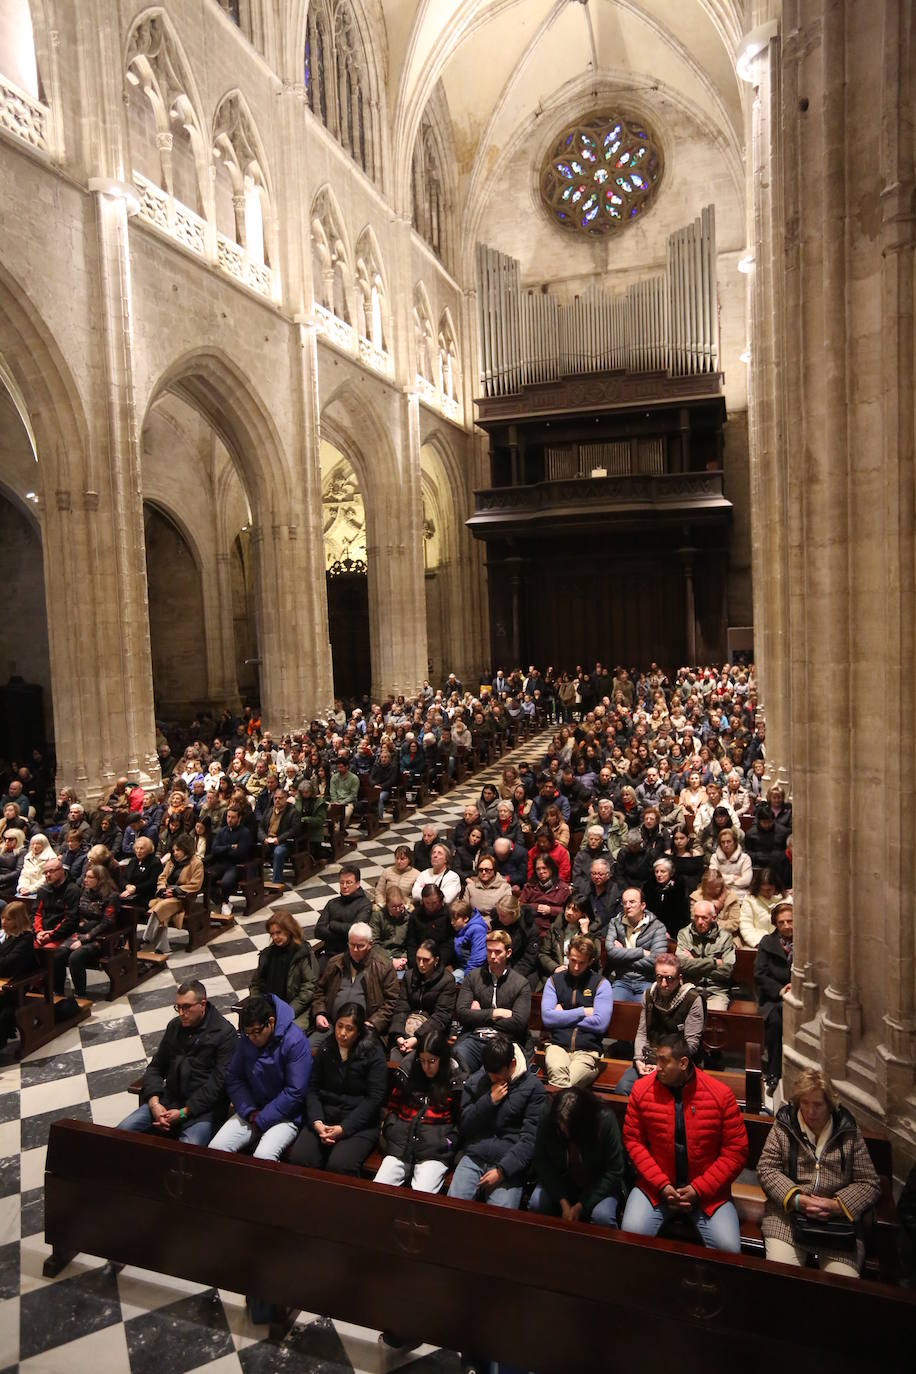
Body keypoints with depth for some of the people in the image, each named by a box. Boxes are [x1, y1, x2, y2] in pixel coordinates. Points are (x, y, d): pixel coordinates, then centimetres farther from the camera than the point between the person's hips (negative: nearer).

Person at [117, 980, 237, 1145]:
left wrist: (184, 1112, -15)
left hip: (201, 1108, -6)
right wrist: (154, 1102, -3)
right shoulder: (175, 1026, 13)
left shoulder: (224, 1033, -7)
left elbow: (219, 1081, -12)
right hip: (168, 1100, 7)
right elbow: (155, 1067, 15)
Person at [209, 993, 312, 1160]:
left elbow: (294, 1092, -18)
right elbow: (233, 1077, 5)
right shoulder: (246, 1039, 0)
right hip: (251, 1110, 6)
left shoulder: (295, 1042, -19)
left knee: (263, 1157, -31)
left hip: (285, 1115, -6)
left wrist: (261, 1120, -14)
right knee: (215, 1148, -14)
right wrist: (249, 1112, -9)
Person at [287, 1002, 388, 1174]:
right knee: (298, 1158, -21)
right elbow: (313, 1088, 7)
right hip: (325, 1117, 4)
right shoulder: (326, 1047, 9)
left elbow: (374, 1098, -9)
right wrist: (316, 1121, -9)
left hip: (359, 1123, -4)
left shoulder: (373, 1052, -5)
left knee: (339, 1165, -29)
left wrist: (344, 1128, -15)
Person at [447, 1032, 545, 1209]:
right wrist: (489, 1101, -6)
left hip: (509, 1164, -3)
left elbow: (530, 1138, -6)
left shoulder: (533, 1087, -1)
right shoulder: (475, 1081, 10)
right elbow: (463, 1127, 6)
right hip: (473, 1157, 3)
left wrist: (502, 1170, -15)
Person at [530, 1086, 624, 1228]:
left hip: (598, 1184, -2)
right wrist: (563, 1202, -20)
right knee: (536, 1205, -22)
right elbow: (541, 1162, -11)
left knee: (602, 1216, -30)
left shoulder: (605, 1120, -28)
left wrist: (581, 1206, -22)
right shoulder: (547, 1116, -23)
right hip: (559, 1181, 2)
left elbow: (613, 1171, -20)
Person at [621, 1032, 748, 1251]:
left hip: (707, 1189, 0)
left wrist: (698, 1189, -11)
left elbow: (735, 1151, -6)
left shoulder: (721, 1094, -10)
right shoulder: (642, 1089, -6)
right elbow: (633, 1141, -2)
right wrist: (661, 1185, -12)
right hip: (655, 1185, 1)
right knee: (631, 1233, -22)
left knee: (728, 1247, -21)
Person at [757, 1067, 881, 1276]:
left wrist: (837, 1205, -9)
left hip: (839, 1218, 1)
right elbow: (765, 1169, 2)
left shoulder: (848, 1132, 7)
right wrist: (797, 1200, -13)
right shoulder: (784, 1125, 5)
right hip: (788, 1211, -1)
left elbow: (869, 1183, 7)